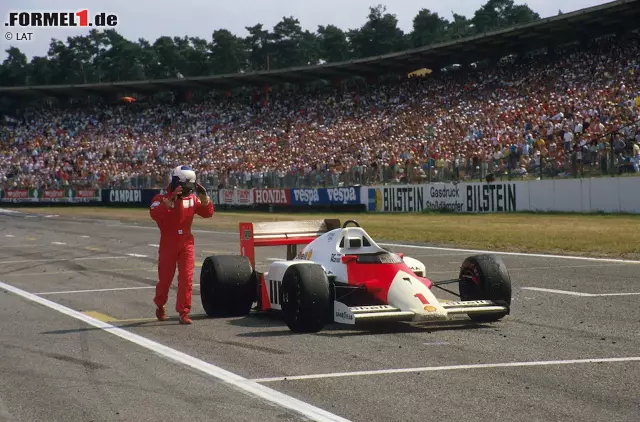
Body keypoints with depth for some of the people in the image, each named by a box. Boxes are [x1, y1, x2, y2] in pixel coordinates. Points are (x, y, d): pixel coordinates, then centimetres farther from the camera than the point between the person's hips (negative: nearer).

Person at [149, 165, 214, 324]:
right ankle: (160, 305, 34)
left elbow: (208, 213, 8)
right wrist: (171, 198, -35)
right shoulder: (161, 198, -10)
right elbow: (155, 214, -29)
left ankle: (184, 312, -1)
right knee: (165, 278, 8)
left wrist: (204, 196, -7)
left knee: (186, 278, -5)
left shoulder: (192, 199, 4)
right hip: (168, 244, -3)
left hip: (186, 244, 3)